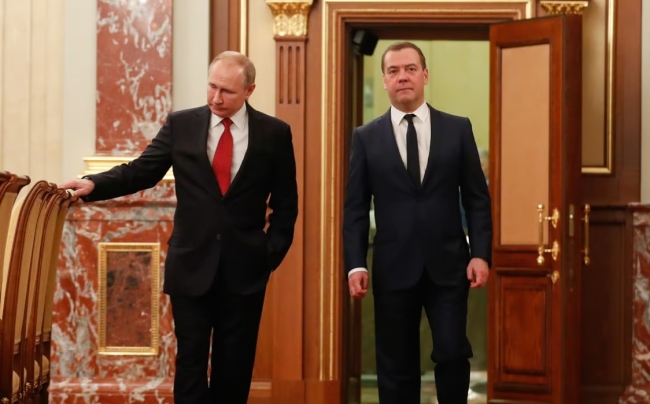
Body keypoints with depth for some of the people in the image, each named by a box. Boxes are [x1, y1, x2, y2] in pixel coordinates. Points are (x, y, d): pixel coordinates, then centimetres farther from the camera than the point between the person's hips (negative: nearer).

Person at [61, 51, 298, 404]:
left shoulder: (275, 133, 0)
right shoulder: (181, 124, 1)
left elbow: (285, 203, 5)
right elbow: (141, 171, -2)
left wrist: (272, 253, -2)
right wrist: (94, 184, -17)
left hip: (245, 268, 0)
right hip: (191, 265, 0)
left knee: (234, 365, 8)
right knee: (191, 360, 4)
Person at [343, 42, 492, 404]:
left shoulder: (458, 129, 6)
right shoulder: (366, 137, 5)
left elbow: (477, 198, 5)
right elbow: (355, 208, 4)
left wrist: (481, 254, -5)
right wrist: (356, 265, -6)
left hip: (448, 265, 0)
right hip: (393, 269, 0)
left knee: (453, 353, -6)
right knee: (396, 368, 6)